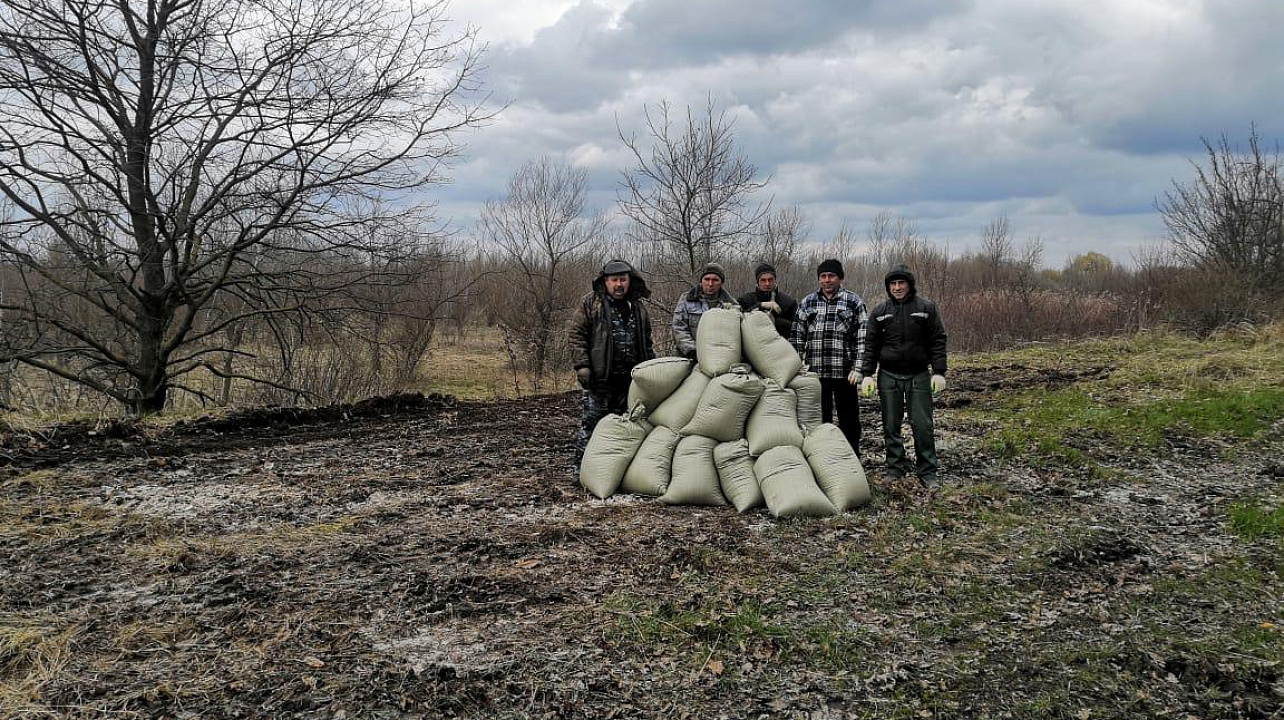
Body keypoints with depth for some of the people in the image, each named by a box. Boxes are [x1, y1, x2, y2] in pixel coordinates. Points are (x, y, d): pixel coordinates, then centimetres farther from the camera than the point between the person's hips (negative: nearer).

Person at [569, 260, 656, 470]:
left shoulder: (638, 307, 16)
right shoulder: (590, 303, 1)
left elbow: (646, 342, 24)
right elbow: (577, 336, -4)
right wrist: (582, 365, -13)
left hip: (629, 378, 5)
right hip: (600, 377, -5)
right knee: (591, 422, -5)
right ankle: (582, 467, 1)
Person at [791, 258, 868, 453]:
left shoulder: (854, 302, 3)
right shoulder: (807, 303, 11)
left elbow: (863, 338, -1)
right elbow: (797, 337, 12)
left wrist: (858, 368, -10)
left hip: (844, 373, -2)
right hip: (815, 372, 2)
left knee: (849, 419, 6)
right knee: (819, 420, 8)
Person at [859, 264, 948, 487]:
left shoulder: (926, 308, 2)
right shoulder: (880, 311, 6)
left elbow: (937, 341, 2)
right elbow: (871, 344, 7)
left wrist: (939, 372, -5)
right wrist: (867, 374, -1)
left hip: (919, 375, -2)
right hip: (889, 376, 2)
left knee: (922, 425, -2)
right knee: (891, 426, 5)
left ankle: (927, 471, 7)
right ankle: (896, 468, 15)